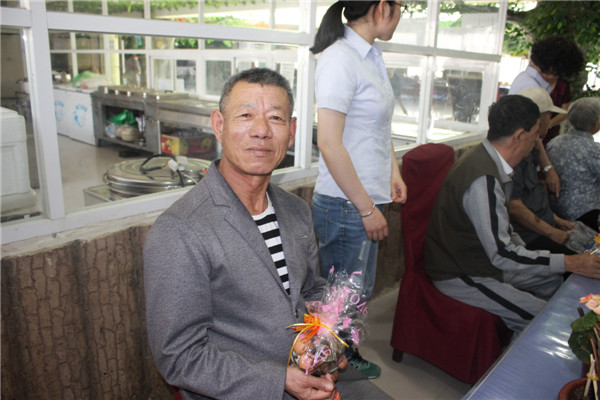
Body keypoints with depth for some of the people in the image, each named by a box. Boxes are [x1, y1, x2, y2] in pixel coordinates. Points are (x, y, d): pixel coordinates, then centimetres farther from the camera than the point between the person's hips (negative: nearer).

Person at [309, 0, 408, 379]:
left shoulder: (371, 56, 10)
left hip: (368, 198, 9)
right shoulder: (340, 59, -18)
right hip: (345, 204, -9)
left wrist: (394, 171, 12)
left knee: (359, 289, 23)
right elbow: (329, 144, -23)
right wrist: (367, 208, -18)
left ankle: (348, 356, 43)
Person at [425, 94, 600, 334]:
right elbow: (502, 254, -29)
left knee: (554, 279, 20)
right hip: (460, 277, -11)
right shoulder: (484, 179, -30)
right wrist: (569, 263, -22)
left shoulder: (489, 160, 3)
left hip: (483, 260, 11)